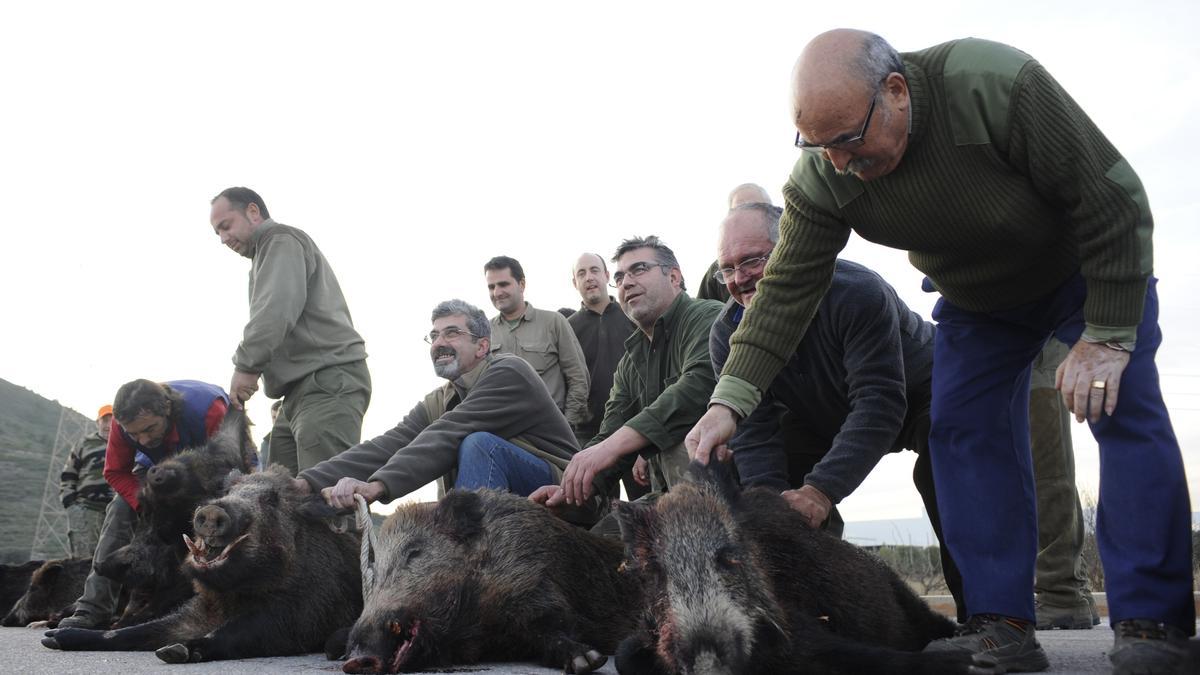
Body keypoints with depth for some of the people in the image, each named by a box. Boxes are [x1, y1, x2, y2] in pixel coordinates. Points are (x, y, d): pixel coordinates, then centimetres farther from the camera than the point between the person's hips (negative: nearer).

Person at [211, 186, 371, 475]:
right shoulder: (266, 253, 31)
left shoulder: (280, 240, 0)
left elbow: (276, 309, -16)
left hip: (330, 380, -10)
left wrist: (246, 365, -13)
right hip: (304, 387, 10)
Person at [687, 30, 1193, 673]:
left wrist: (1107, 336, -28)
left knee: (1123, 408, -17)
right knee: (960, 429, -8)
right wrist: (728, 401, -30)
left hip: (1086, 267, -3)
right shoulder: (819, 180, -25)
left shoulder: (995, 83, -37)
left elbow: (1112, 197, -30)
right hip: (976, 300, 4)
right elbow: (787, 292, -21)